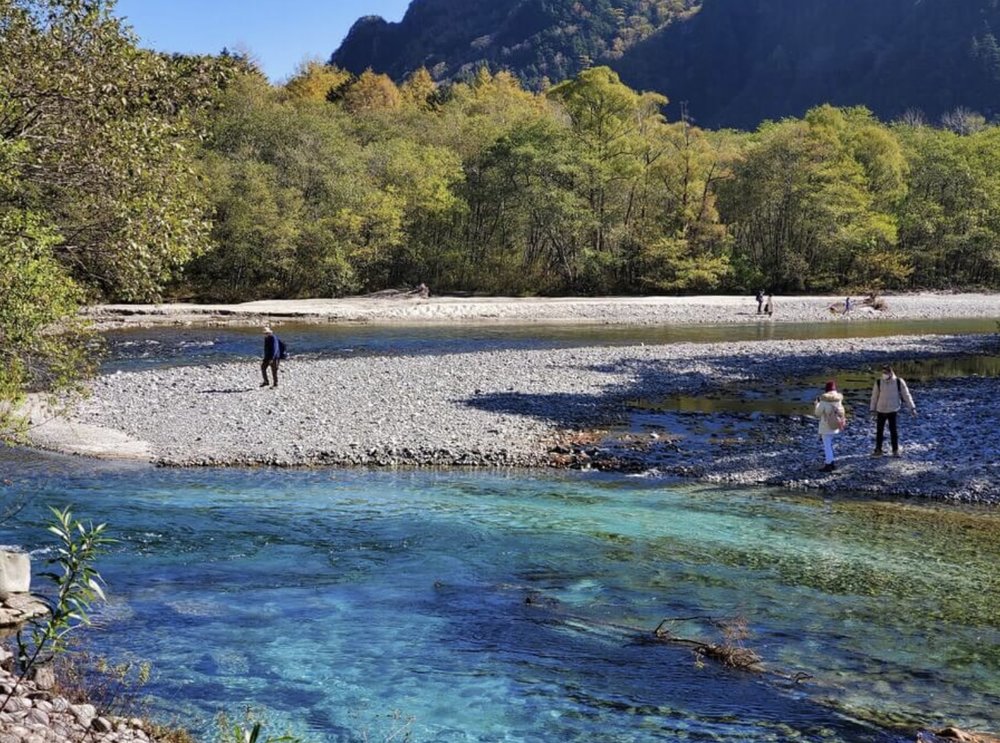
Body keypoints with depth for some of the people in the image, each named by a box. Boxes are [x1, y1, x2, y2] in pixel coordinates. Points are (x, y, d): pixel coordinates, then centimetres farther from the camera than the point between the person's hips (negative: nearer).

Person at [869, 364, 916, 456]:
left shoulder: (899, 382, -5)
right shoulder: (879, 382, -1)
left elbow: (906, 395, 0)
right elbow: (874, 396, 7)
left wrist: (912, 407, -4)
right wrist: (873, 409, 9)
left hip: (893, 410, -2)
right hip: (880, 410, 2)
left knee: (893, 430, -2)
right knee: (879, 430, 5)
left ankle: (895, 450, 9)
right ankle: (878, 450, 14)